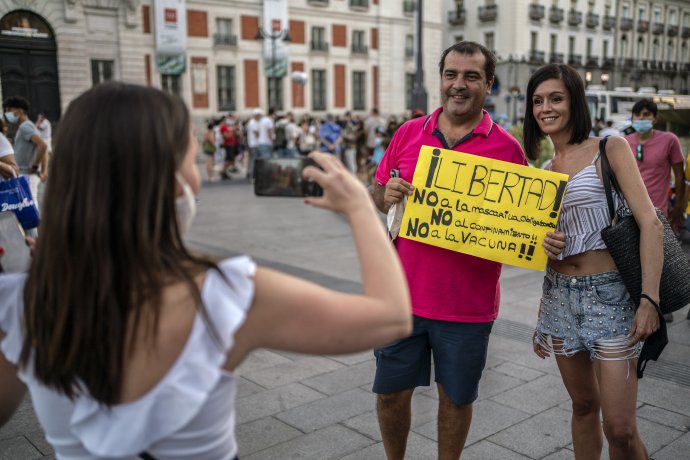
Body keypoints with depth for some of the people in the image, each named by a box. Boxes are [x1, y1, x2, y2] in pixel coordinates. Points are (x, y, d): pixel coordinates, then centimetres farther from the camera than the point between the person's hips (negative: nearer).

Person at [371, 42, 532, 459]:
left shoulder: (507, 147, -2)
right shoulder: (408, 133, 5)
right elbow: (377, 193, 13)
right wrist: (387, 195, -10)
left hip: (468, 305, -2)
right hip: (404, 294, 2)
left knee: (456, 398, 14)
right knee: (391, 394, 13)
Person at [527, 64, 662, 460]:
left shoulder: (610, 149, -3)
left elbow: (650, 223, -11)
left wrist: (650, 299, -21)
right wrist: (543, 322, 18)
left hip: (610, 294, -5)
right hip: (560, 295, 5)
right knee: (583, 405, 15)